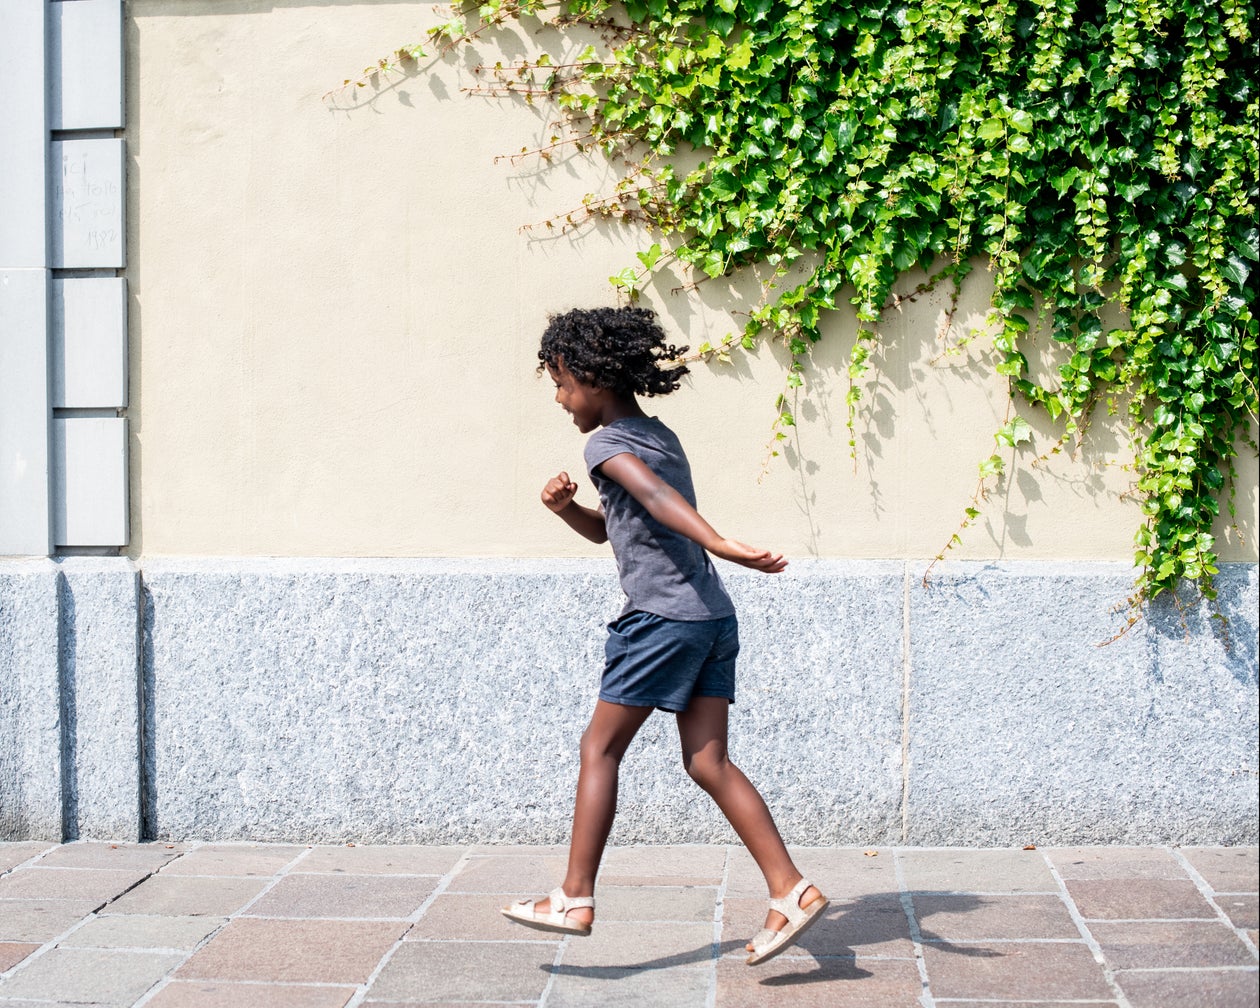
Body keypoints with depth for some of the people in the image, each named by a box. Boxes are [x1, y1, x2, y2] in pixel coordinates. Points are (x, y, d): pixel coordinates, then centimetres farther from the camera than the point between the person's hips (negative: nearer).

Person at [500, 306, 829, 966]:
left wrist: (722, 547, -43)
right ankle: (791, 891, -3)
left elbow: (656, 498, -27)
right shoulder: (657, 436, 21)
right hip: (711, 617, 9)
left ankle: (575, 899, 7)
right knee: (708, 762, 6)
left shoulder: (607, 444, -8)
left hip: (663, 619, -9)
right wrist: (565, 507, 8)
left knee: (600, 747, 2)